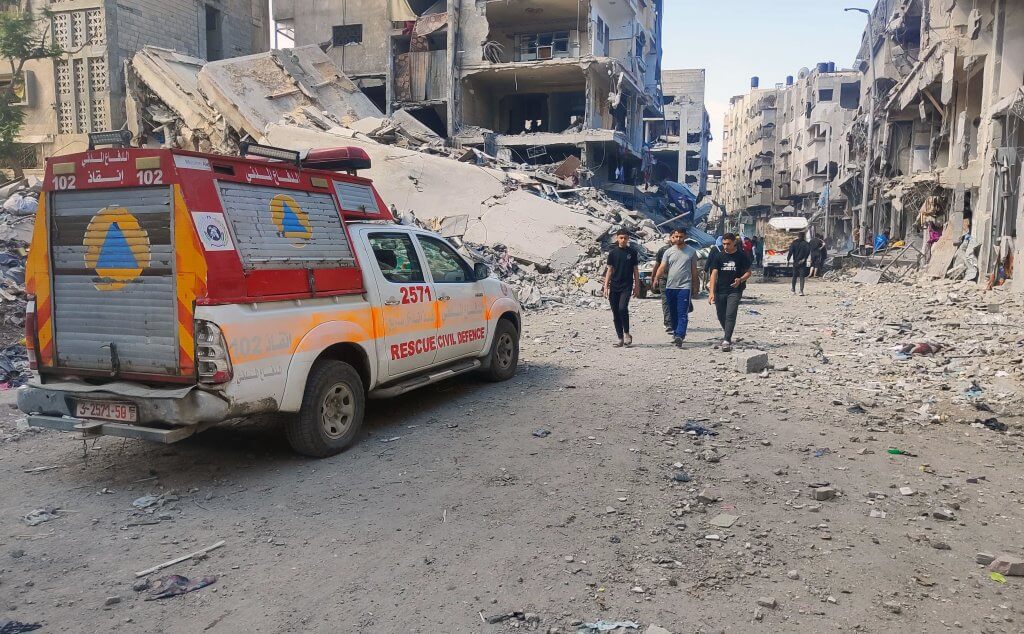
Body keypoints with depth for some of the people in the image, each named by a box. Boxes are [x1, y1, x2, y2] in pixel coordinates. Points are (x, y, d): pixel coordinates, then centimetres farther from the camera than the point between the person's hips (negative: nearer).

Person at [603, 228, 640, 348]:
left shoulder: (632, 252, 3)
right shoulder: (613, 252, 6)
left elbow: (636, 270, 7)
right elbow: (610, 270, 8)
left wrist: (637, 286, 3)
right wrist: (606, 286, 1)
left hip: (626, 286, -3)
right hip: (614, 287, 3)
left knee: (622, 309, -20)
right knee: (615, 313, 4)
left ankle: (627, 333, -1)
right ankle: (620, 339, 13)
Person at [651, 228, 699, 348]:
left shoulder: (691, 251, 4)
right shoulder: (669, 252, 7)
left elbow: (694, 270, 9)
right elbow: (662, 267, -1)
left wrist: (695, 287, 10)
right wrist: (656, 278, -18)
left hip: (685, 287, -3)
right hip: (670, 287, 3)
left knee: (682, 314, -11)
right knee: (673, 313, 14)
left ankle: (679, 336, -19)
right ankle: (676, 333, 28)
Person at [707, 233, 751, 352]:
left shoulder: (741, 256, -2)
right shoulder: (719, 256, 3)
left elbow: (748, 272, 5)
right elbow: (714, 273, -2)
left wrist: (740, 279, -17)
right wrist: (712, 292, -11)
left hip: (735, 290, -3)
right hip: (720, 291, 3)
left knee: (730, 315, -13)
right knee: (721, 316, 11)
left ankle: (727, 341, -14)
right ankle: (728, 336, 35)